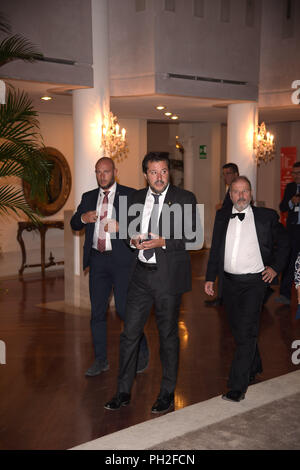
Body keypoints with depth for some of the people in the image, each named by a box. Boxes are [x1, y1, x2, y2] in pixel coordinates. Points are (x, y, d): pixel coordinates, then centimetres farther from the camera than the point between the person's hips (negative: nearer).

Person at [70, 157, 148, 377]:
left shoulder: (130, 195, 1)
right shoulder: (88, 197, 15)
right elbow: (74, 224, 15)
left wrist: (120, 227, -20)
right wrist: (83, 218, -7)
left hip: (121, 260, -4)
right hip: (97, 259, 5)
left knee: (125, 308, -5)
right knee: (97, 311, 8)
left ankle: (142, 352, 17)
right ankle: (101, 360, 20)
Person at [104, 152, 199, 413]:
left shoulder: (185, 199, -4)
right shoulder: (137, 198, 10)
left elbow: (193, 237, -8)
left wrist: (163, 242, -20)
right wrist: (133, 239, -1)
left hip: (169, 277, -4)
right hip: (141, 275, 4)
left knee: (168, 336, 8)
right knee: (130, 333, 6)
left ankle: (167, 393, 24)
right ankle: (123, 392, 19)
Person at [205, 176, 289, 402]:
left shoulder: (266, 216, -3)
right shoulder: (222, 216, 7)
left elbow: (283, 241, 10)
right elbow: (215, 249, 12)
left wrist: (276, 267, 2)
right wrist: (210, 278, 9)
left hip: (254, 282, -4)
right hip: (230, 282, 5)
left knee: (246, 332, -10)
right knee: (240, 331, 16)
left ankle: (238, 386, -5)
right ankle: (254, 367, 39)